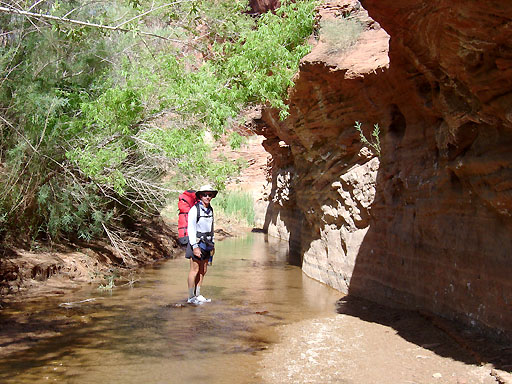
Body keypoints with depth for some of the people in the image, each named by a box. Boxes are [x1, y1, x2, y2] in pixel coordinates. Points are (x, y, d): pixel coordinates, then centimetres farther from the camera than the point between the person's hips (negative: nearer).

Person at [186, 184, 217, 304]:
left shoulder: (210, 210, 11)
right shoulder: (194, 210, -13)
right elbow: (191, 229, -16)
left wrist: (212, 244, 19)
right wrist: (195, 247, -21)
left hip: (206, 243, 8)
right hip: (196, 242, -7)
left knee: (203, 271, 10)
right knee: (195, 270, -5)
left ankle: (198, 295, 19)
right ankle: (191, 297, 1)